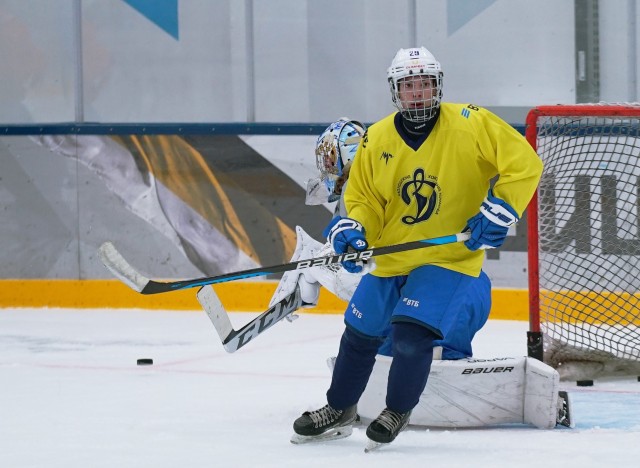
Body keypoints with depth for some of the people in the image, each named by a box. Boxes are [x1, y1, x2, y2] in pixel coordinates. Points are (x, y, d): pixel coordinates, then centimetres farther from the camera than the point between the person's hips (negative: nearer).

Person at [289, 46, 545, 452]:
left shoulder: (471, 125, -13)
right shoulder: (376, 140, -1)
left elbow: (524, 164, -15)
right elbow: (363, 199, 8)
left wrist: (498, 211, -24)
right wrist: (353, 229, -13)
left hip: (450, 256, -5)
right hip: (392, 257, 5)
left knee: (412, 334, -20)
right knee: (359, 334, 13)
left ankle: (397, 413, 4)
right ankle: (339, 410, 36)